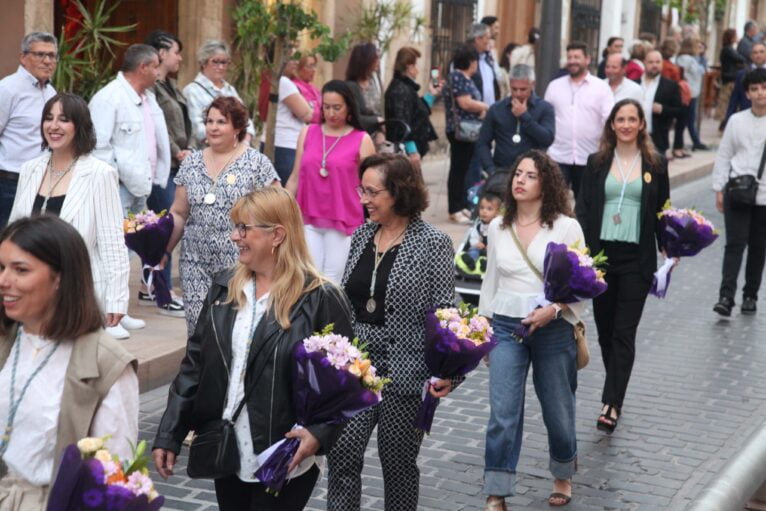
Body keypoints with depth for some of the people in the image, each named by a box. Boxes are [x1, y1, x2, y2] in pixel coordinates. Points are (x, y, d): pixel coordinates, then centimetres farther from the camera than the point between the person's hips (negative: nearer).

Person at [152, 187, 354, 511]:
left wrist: (320, 432, -24)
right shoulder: (224, 288, 5)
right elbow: (195, 364, 8)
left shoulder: (320, 299, -12)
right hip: (226, 452, 5)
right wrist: (169, 434, 4)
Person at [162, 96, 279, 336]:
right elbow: (178, 214, 15)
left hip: (239, 263, -4)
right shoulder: (191, 164, 12)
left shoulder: (257, 163, -1)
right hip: (196, 264, 4)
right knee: (197, 325, -3)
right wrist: (164, 250, 5)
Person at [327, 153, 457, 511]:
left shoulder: (433, 243, -8)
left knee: (399, 463, 9)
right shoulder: (361, 236, 8)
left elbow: (443, 312, -10)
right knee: (341, 453, -4)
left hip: (404, 373, -4)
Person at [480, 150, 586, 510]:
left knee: (557, 410, 12)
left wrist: (552, 310, -20)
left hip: (552, 329, -2)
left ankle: (563, 476, 39)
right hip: (505, 328, 2)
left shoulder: (566, 227, -4)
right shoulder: (497, 227, 6)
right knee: (502, 414, -7)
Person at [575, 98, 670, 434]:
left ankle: (612, 405, -11)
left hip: (637, 259, -2)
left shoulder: (655, 165, 6)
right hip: (601, 255, 2)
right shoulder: (597, 163, 7)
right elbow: (583, 208, 4)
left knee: (624, 333, -6)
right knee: (605, 330, 8)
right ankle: (615, 393, 25)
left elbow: (662, 213, 10)